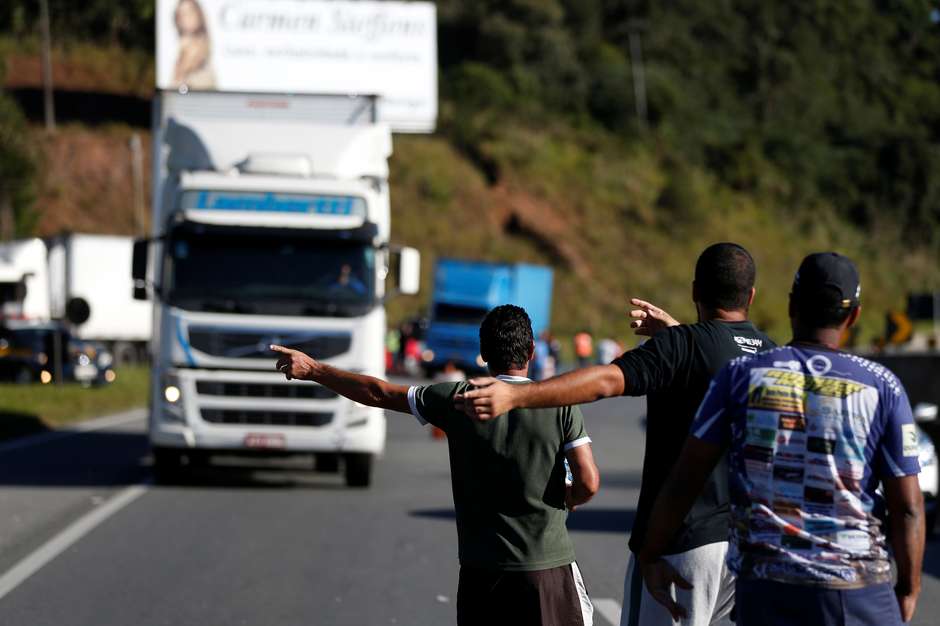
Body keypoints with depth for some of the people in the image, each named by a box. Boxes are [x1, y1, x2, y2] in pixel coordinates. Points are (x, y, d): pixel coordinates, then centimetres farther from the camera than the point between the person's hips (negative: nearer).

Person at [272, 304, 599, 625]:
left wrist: (312, 370, 16)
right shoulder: (561, 405, -5)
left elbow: (379, 394, 5)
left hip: (479, 567, 2)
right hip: (548, 565, -2)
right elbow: (588, 483, -10)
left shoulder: (458, 399, -1)